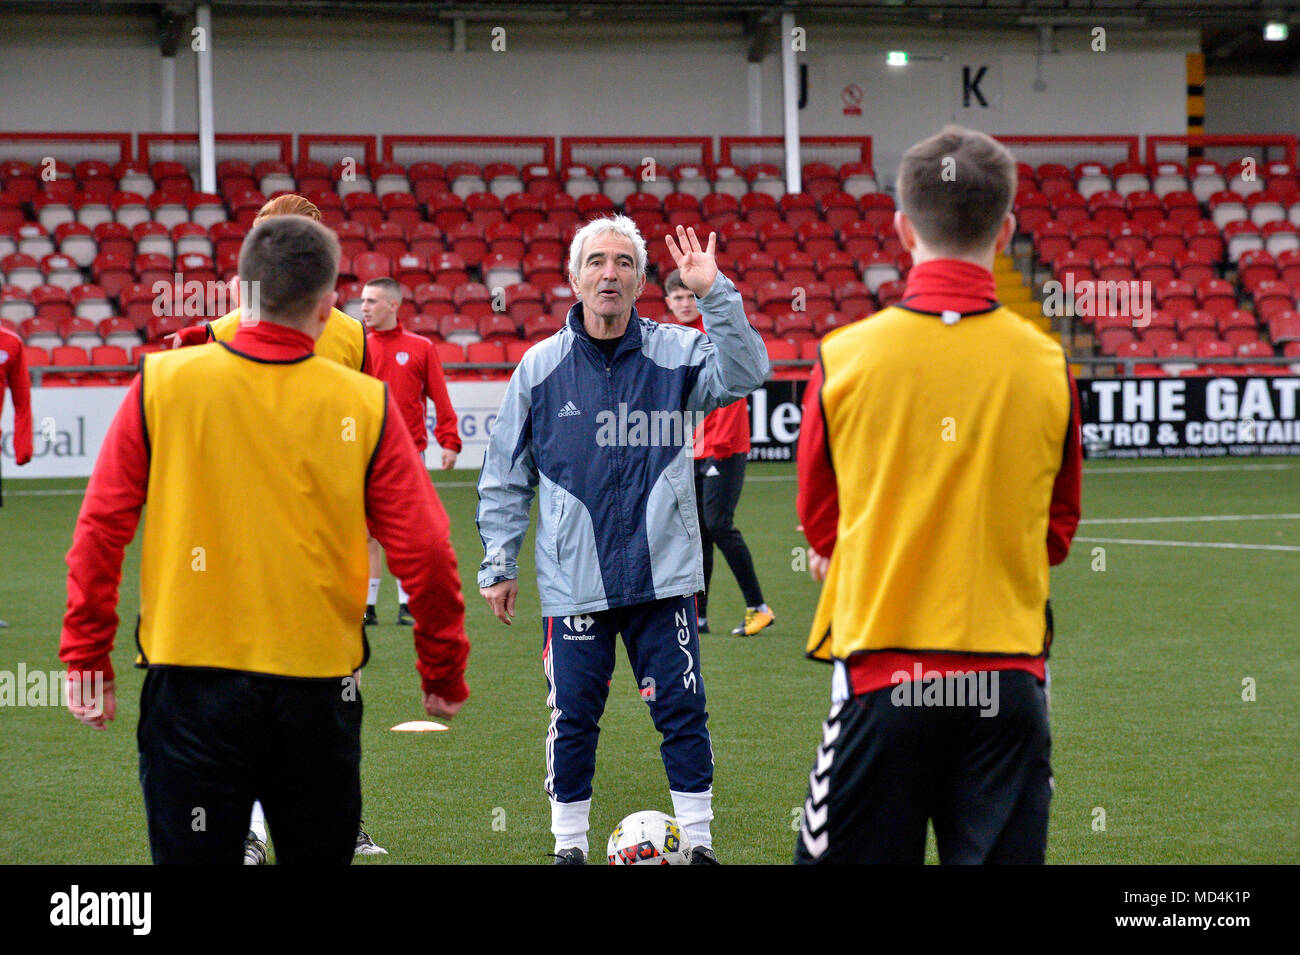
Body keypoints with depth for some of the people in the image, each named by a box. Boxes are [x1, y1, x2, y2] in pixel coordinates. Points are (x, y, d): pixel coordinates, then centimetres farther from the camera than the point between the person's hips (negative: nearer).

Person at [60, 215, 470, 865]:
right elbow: (425, 552, -2)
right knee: (319, 856, 15)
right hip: (319, 690, 1)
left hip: (190, 684, -1)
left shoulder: (162, 384, -3)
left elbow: (99, 531, 0)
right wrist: (444, 675, 11)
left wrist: (87, 663, 8)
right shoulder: (365, 405, -4)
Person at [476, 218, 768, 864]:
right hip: (571, 580, 0)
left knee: (681, 708, 1)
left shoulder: (674, 353, 2)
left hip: (663, 574, 0)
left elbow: (742, 374, -17)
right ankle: (569, 844, 18)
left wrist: (715, 295, -27)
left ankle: (699, 840, 12)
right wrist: (498, 563, 7)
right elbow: (504, 474, 9)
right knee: (573, 716, 4)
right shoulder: (540, 367, 3)